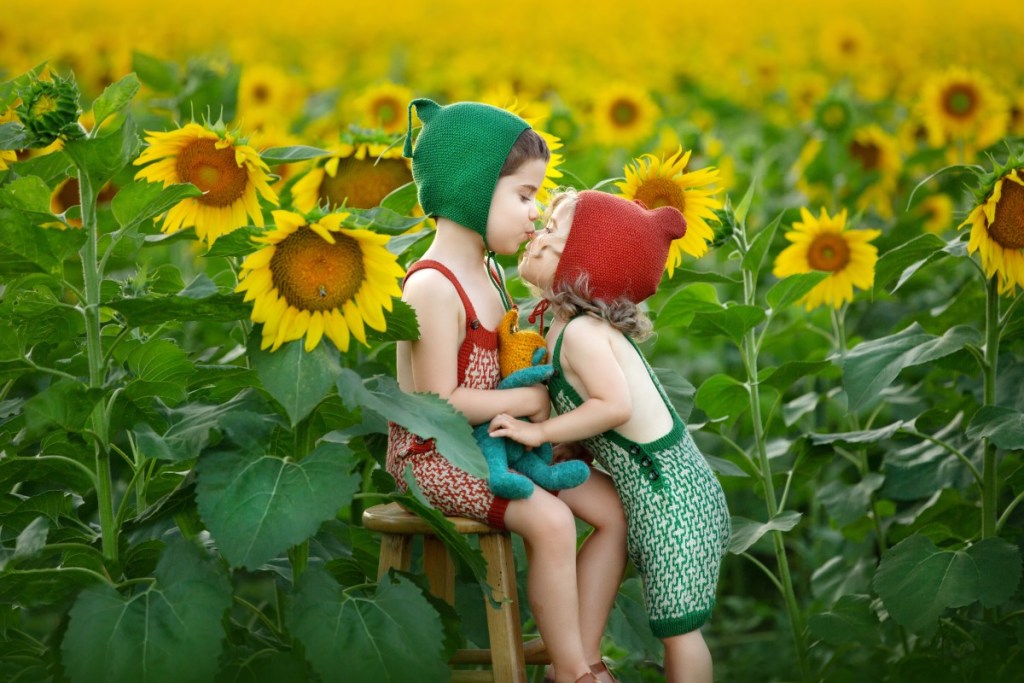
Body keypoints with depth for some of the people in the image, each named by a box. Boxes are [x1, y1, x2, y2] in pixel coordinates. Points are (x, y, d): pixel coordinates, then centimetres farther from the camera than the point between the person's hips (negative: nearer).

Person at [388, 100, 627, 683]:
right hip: (432, 454, -10)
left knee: (615, 509, -1)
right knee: (549, 520, -29)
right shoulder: (433, 288, -22)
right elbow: (442, 403, -24)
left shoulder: (487, 273, 10)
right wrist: (531, 400, -14)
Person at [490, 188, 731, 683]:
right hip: (673, 482, 10)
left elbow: (614, 405, -29)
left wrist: (539, 432, -21)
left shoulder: (580, 333, -17)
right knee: (675, 626, 18)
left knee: (678, 627, -1)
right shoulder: (587, 327, 12)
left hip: (666, 493, -10)